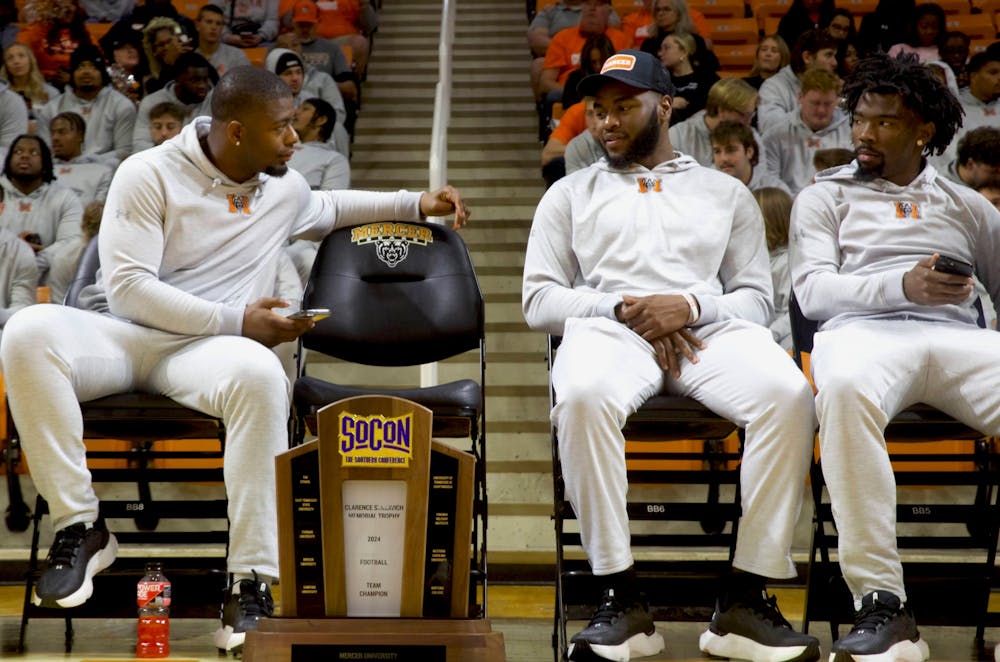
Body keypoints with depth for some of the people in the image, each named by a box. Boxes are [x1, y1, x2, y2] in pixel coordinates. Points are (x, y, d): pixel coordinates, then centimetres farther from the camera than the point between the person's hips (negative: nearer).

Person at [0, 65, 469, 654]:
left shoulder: (286, 188, 15)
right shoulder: (150, 174, -4)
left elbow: (327, 208, 40)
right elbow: (126, 287, -10)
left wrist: (415, 204, 29)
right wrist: (237, 320, -15)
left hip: (204, 350, 2)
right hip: (121, 334, -1)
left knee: (259, 373, -38)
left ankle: (253, 585, -35)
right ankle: (81, 527, -21)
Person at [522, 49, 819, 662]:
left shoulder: (726, 192, 25)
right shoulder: (571, 193, 24)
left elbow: (757, 298, 14)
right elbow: (539, 298, 13)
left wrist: (689, 305, -8)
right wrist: (621, 309, -5)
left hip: (709, 329, 1)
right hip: (610, 329, -1)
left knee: (788, 394, -33)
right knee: (582, 396, -39)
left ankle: (745, 600, -29)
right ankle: (623, 599, -32)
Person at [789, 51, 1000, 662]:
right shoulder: (825, 196, 22)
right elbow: (813, 290, 6)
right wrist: (904, 285, -10)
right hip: (863, 331, -2)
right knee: (845, 389, -41)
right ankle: (882, 604, -37)